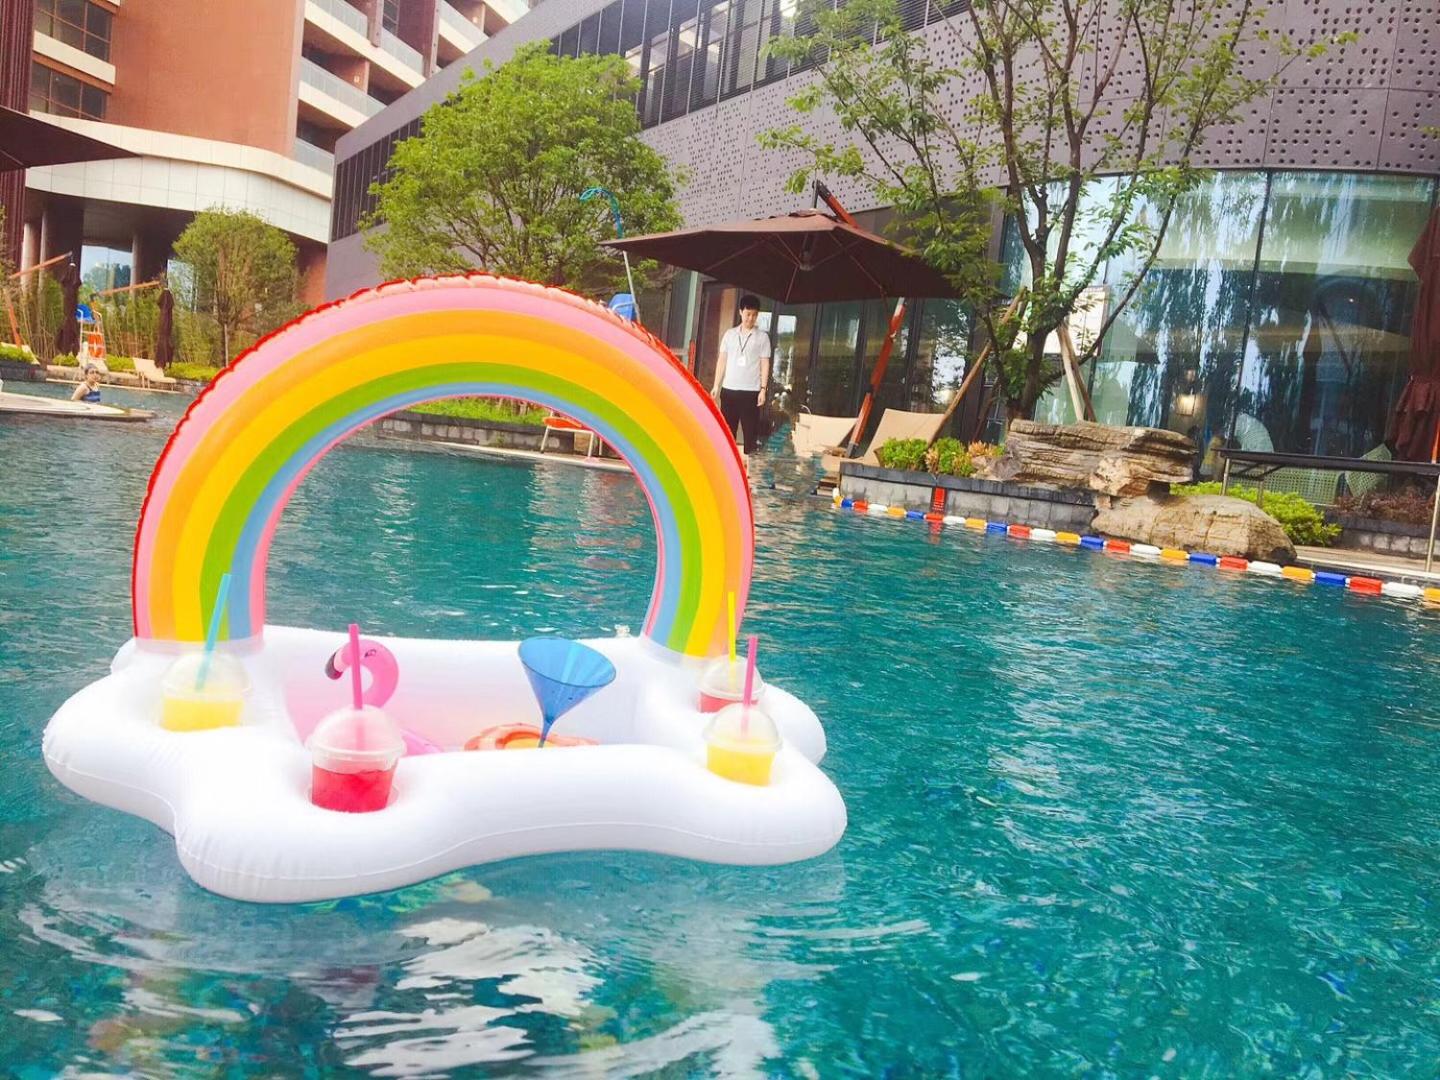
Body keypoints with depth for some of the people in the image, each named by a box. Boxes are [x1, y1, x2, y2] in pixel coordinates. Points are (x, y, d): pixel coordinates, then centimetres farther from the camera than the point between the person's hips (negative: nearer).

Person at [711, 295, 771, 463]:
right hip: (729, 389, 2)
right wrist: (716, 385, 3)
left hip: (751, 391, -2)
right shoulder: (730, 334, 9)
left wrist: (763, 389, -6)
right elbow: (722, 360, 9)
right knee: (727, 428, 6)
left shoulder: (762, 337, 3)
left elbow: (765, 364, 1)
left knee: (751, 429, -1)